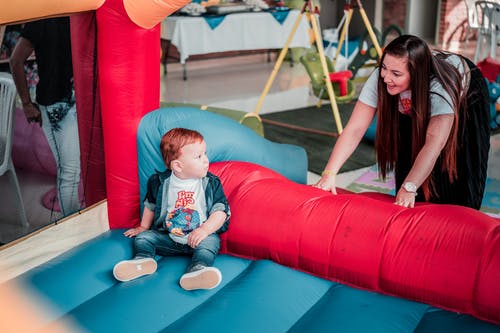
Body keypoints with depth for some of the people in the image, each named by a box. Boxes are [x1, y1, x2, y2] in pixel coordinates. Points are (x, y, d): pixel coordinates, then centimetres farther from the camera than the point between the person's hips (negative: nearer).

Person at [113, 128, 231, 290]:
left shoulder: (211, 183, -6)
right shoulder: (159, 182, -3)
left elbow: (220, 211, -9)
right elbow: (150, 206, 16)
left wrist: (205, 230, -22)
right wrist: (143, 227, 17)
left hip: (199, 237, -3)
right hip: (167, 237, 3)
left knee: (210, 242, -31)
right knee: (143, 237, -7)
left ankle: (197, 269, -52)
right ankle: (143, 260, -33)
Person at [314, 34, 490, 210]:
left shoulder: (441, 85, -45)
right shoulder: (378, 79, -35)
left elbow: (433, 144, -50)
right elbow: (355, 129, -37)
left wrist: (409, 188, -58)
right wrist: (329, 174, -45)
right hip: (413, 107, 3)